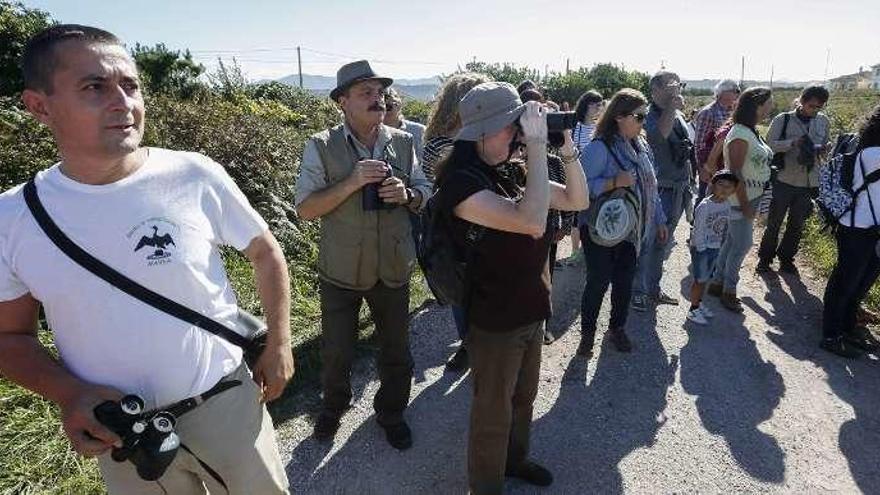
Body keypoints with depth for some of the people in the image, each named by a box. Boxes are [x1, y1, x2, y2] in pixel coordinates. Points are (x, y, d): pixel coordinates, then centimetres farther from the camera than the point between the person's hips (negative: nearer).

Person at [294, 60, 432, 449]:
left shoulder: (403, 143, -1)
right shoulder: (321, 147, -10)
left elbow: (425, 195, 7)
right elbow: (305, 209, -14)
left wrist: (406, 194, -16)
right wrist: (351, 182, -26)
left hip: (393, 268, 3)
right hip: (340, 271, -2)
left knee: (396, 350, 16)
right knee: (336, 352, 14)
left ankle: (391, 413, 42)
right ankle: (333, 407, 44)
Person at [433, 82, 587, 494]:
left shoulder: (512, 171, 1)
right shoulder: (461, 181, -24)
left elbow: (577, 201, 6)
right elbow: (532, 222, -36)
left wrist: (566, 145, -6)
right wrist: (536, 145, -29)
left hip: (531, 311, 8)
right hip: (494, 321, -8)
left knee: (523, 398, 27)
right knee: (493, 413, 13)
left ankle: (514, 460, 52)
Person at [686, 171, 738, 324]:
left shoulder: (727, 205, 0)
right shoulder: (704, 206, -21)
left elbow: (725, 227, 8)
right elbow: (698, 230, -19)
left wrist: (720, 245, 6)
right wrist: (701, 250, -17)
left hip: (716, 248, 6)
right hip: (701, 248, -6)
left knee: (706, 277, 18)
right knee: (700, 279, 2)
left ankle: (699, 303, 35)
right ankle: (693, 309, 15)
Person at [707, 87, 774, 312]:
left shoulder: (751, 131, 9)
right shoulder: (741, 135, -21)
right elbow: (735, 173, -22)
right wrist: (745, 204, -18)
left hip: (751, 197, 9)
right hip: (740, 199, -9)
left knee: (733, 241, 15)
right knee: (742, 245, 0)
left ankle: (717, 283, 26)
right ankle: (728, 291, 15)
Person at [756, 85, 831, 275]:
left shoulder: (823, 121, 6)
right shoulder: (783, 119, -8)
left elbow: (828, 144, 16)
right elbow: (769, 144, -13)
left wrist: (824, 148, -8)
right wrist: (793, 142, -27)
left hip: (808, 183, 4)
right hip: (784, 181, -4)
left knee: (797, 224, 14)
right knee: (774, 223, 6)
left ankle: (786, 258, 31)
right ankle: (765, 258, 22)